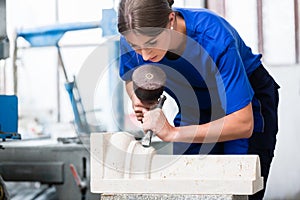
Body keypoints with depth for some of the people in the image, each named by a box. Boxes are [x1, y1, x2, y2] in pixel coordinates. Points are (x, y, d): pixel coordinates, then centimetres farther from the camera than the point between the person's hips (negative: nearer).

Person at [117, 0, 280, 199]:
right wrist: (137, 98, -23)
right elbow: (130, 78, 2)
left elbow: (243, 124, -37)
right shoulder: (133, 38, -24)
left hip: (248, 104, -4)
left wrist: (173, 133, -42)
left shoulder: (214, 37, -38)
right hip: (194, 111, 4)